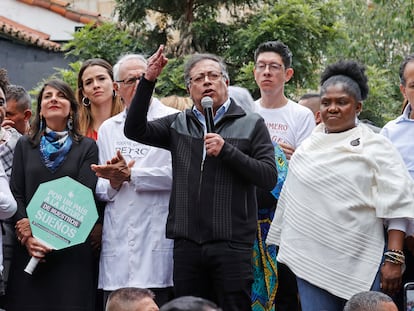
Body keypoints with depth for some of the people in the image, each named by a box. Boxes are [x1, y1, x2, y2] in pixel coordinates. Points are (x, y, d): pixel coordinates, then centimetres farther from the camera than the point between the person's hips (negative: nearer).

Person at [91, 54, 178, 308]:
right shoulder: (108, 129, 18)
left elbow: (178, 173, -10)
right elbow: (98, 187, 17)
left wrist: (130, 175, -8)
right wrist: (113, 183, -5)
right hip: (117, 244, 4)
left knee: (158, 303, -8)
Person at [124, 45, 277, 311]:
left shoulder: (251, 124, 5)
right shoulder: (178, 124, 15)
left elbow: (269, 177, -4)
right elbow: (135, 130, 1)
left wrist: (226, 150, -13)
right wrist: (149, 80, -6)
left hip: (232, 242, -3)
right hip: (187, 242, 3)